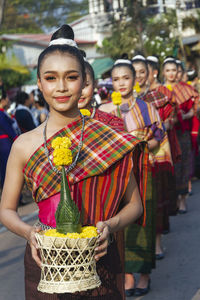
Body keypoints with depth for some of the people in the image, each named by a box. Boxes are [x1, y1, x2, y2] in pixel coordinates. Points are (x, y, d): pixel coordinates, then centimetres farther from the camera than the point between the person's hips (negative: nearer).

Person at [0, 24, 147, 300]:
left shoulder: (110, 139, -4)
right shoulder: (24, 145, -3)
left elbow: (134, 204, 3)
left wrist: (110, 226, -16)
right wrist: (29, 232, -13)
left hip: (100, 260, 0)